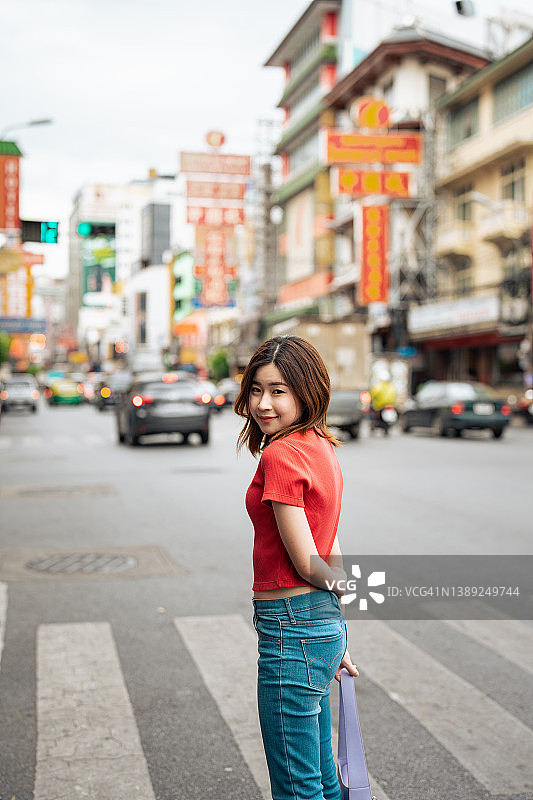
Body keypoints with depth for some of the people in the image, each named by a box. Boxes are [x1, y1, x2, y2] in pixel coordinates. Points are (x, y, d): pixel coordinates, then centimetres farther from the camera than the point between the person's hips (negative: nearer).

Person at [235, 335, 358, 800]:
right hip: (327, 622, 9)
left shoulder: (280, 455, -18)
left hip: (292, 627, -9)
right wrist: (338, 641, 16)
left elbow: (307, 561, -17)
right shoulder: (321, 448, 10)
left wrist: (343, 586, 3)